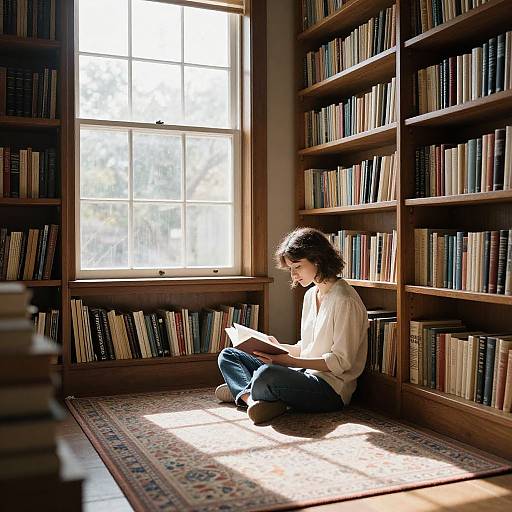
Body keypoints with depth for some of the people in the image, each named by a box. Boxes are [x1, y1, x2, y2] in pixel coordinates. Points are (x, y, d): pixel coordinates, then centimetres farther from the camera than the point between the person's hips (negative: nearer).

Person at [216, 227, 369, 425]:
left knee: (266, 374, -38)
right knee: (228, 355, 7)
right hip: (306, 375, 10)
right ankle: (251, 397, -17)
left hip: (331, 388, -10)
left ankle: (242, 392, -7)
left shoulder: (345, 301, -15)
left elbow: (341, 362, -17)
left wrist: (292, 361, -22)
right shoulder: (310, 295, 14)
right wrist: (279, 348, 2)